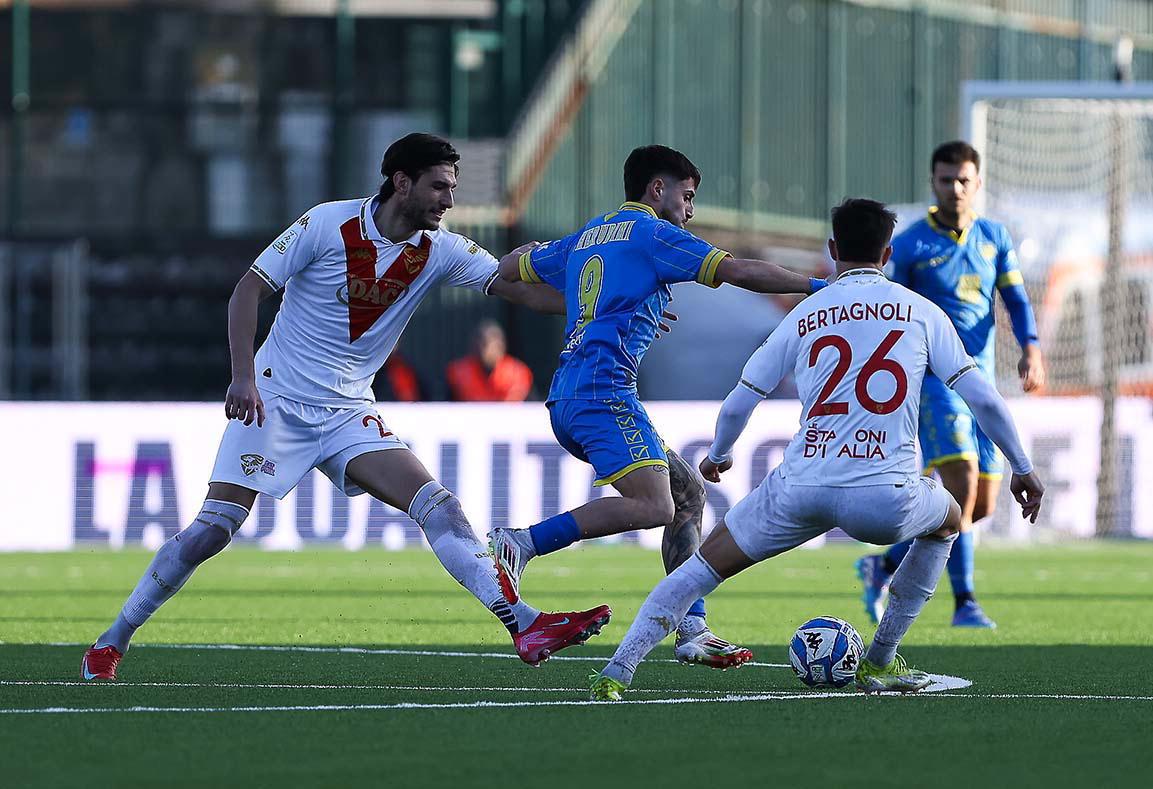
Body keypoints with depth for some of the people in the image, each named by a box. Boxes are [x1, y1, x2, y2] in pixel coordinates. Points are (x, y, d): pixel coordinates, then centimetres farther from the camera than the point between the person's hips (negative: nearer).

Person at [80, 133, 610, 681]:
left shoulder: (440, 252, -1)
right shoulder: (327, 225, -13)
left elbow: (522, 288, -4)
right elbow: (249, 289, -11)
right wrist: (243, 376, -21)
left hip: (349, 414, 4)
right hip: (275, 402, -4)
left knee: (437, 505, -14)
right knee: (212, 529, -11)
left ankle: (524, 626, -20)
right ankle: (110, 644, 3)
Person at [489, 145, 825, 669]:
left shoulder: (584, 240, 24)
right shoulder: (652, 233, 2)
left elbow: (507, 270, 34)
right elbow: (739, 271, -4)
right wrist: (817, 287, 1)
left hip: (566, 401, 10)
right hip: (604, 393, -10)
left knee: (688, 491, 12)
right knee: (653, 506, -23)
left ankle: (692, 630, 4)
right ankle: (519, 544, -23)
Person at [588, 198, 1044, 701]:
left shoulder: (804, 316, 13)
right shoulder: (921, 311, 10)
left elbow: (737, 406, 17)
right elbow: (983, 399, 7)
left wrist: (717, 456, 38)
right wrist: (1022, 468, 20)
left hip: (801, 489, 1)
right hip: (886, 499, -1)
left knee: (704, 564, 17)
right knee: (947, 522, 33)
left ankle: (617, 673, 0)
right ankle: (879, 664, 30)